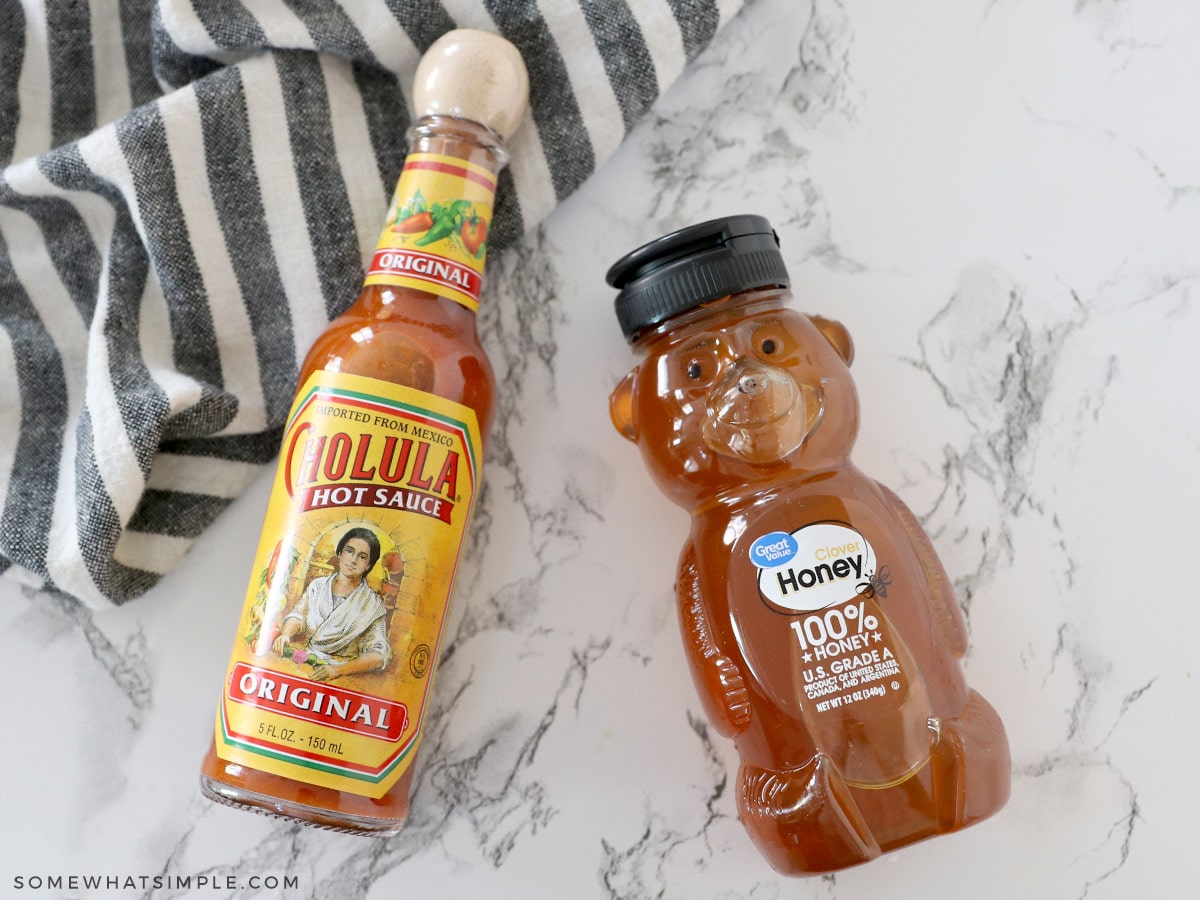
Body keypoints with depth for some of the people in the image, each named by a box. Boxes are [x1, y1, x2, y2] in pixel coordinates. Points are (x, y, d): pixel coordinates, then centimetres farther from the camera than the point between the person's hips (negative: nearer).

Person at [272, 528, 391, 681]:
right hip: (304, 664, 4)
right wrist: (285, 635, -20)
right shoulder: (318, 585, 11)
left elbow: (378, 656, -12)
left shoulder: (372, 605, -3)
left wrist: (338, 669, -27)